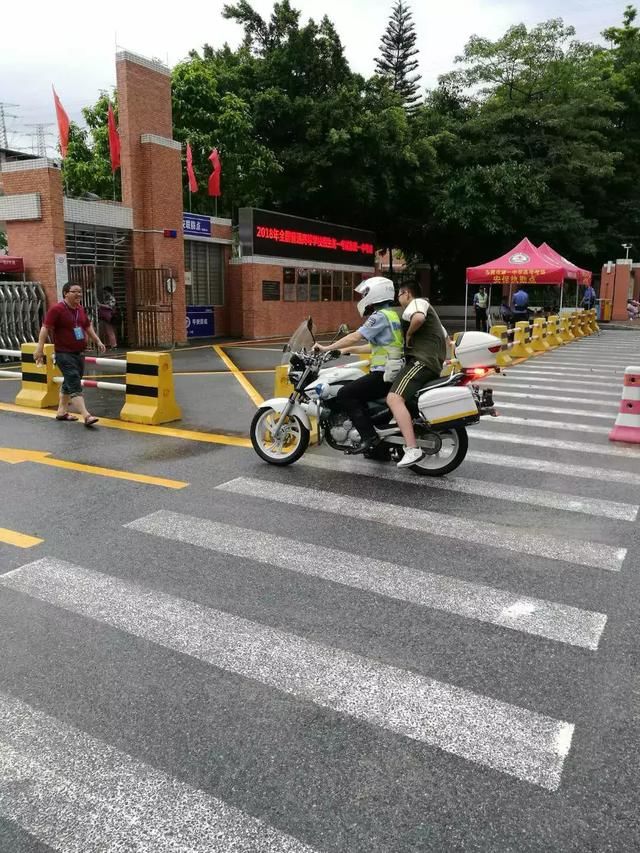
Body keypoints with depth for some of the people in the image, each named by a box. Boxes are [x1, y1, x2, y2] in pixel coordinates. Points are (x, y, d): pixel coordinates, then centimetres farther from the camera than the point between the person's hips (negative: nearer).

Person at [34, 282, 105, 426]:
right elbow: (45, 328, -16)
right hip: (64, 354, -8)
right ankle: (86, 416, -22)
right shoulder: (56, 309, -13)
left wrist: (98, 341, 20)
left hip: (79, 353, 8)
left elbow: (88, 327, 24)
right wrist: (39, 349, -21)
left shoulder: (80, 309, 11)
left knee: (69, 383, 17)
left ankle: (61, 411, 30)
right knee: (75, 386, -15)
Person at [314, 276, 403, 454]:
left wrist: (326, 348, -13)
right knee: (357, 395, 19)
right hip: (395, 371, 10)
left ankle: (369, 437, -18)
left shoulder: (380, 315, -11)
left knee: (345, 395, -14)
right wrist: (345, 350, 25)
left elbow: (356, 337, -18)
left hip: (385, 374, -10)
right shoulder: (392, 314, 20)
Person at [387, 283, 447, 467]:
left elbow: (418, 317, -27)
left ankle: (412, 449, -40)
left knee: (394, 398, -28)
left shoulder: (417, 302, -1)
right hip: (435, 364, 11)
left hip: (421, 361, -11)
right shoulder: (427, 308, 31)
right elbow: (444, 335, 40)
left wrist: (409, 334, -11)